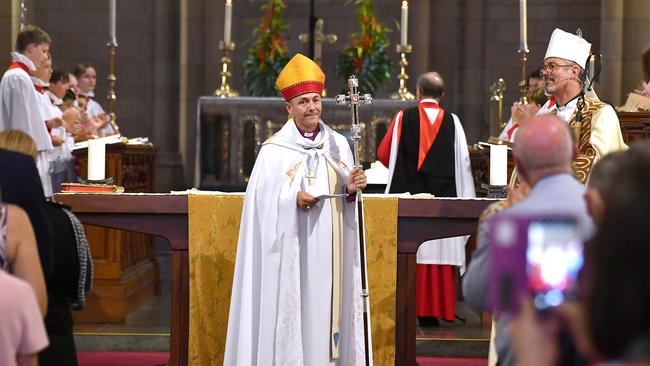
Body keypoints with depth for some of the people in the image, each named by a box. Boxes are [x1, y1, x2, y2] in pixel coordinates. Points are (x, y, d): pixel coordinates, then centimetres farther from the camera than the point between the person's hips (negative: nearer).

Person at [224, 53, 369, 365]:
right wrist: (293, 199, -23)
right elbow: (262, 203, -8)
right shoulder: (274, 151, -5)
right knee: (291, 311, -4)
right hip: (292, 253, -4)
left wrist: (352, 190, -10)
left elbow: (345, 203, 11)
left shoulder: (338, 145, 8)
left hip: (330, 253, 4)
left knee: (328, 311, 5)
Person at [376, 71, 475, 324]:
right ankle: (433, 311, 3)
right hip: (444, 198, 1)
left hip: (408, 195, -1)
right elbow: (463, 162, 1)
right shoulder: (452, 122, 1)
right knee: (440, 254, 4)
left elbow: (383, 154, 7)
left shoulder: (403, 118, -1)